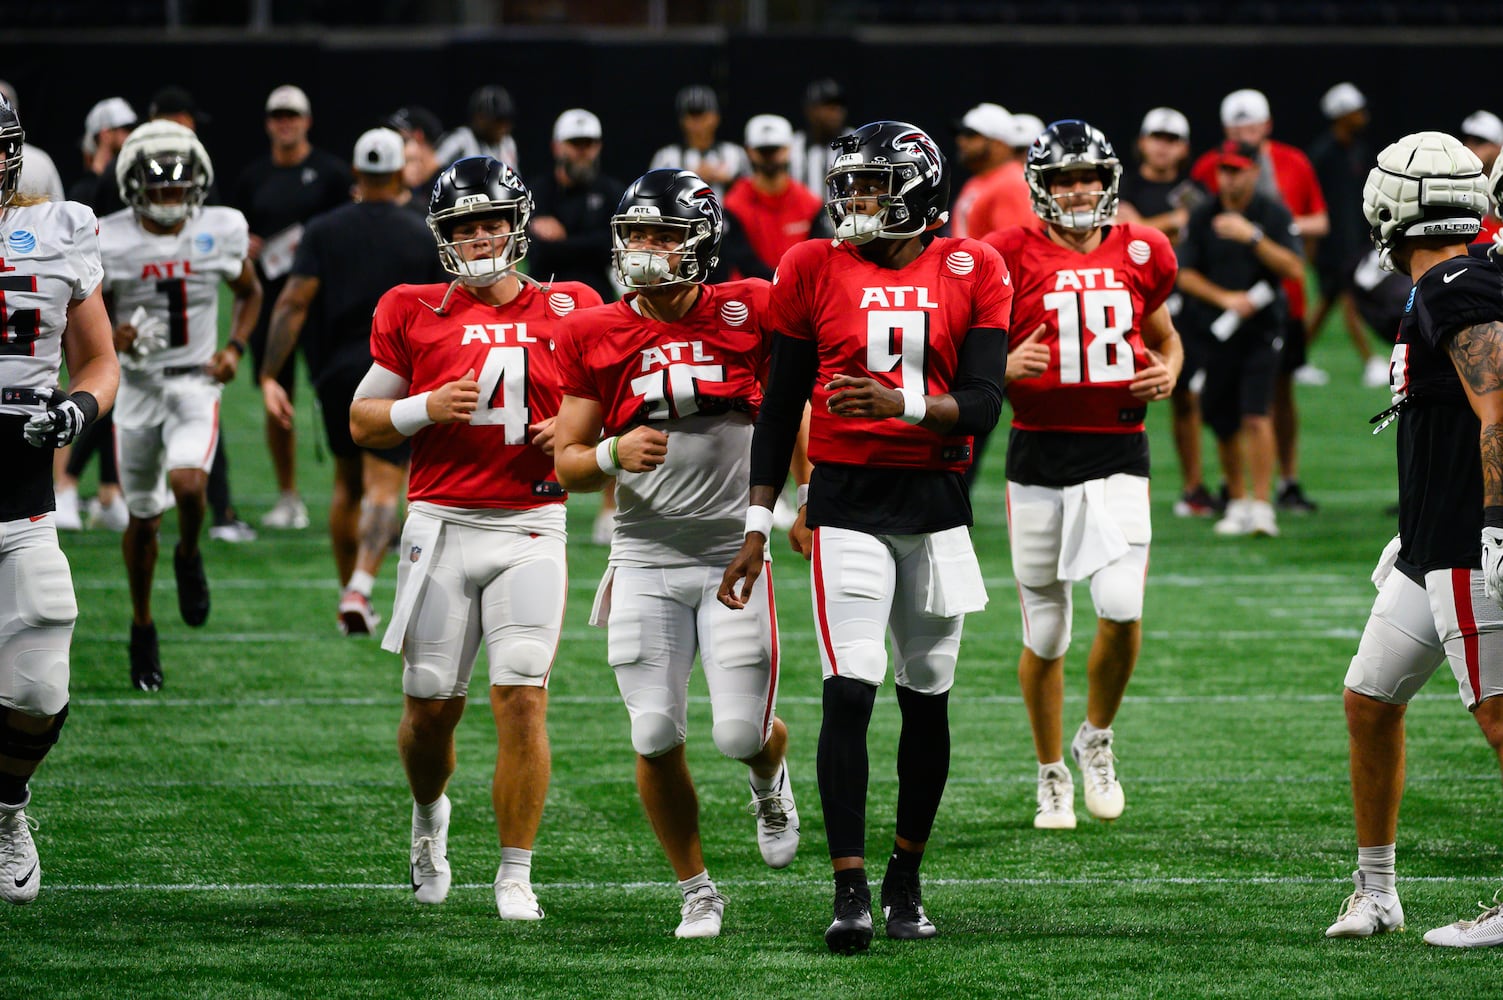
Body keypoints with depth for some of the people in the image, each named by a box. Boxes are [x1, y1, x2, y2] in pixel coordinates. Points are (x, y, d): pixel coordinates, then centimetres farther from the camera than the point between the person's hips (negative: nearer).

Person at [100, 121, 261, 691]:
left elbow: (249, 294, 14)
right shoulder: (109, 243, -9)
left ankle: (189, 557, 8)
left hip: (195, 383, -1)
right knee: (143, 517, 9)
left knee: (188, 484, -26)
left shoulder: (220, 232, -5)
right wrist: (112, 338, -20)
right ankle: (142, 626, 31)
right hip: (136, 385, 1)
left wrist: (234, 349, -2)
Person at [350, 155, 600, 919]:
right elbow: (362, 421, 8)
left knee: (522, 701, -10)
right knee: (432, 705, 5)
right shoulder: (414, 314, 4)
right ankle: (429, 814, 37)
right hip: (442, 526, 0)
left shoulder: (569, 312, 6)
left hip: (531, 530, 0)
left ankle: (515, 875, -2)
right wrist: (426, 408, -10)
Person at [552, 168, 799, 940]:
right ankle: (695, 889, 15)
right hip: (645, 557, 2)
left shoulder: (746, 313, -4)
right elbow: (567, 465, 4)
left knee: (741, 733, -8)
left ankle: (769, 780, 31)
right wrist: (613, 454, -17)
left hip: (734, 552, -1)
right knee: (657, 738, -4)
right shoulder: (594, 337, 1)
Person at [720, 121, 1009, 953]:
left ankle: (905, 881, 22)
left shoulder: (969, 273, 1)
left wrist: (900, 402, -25)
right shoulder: (814, 270, 1)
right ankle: (849, 891, -12)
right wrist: (757, 526, 2)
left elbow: (981, 406, -6)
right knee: (850, 692, -13)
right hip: (845, 502, -1)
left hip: (936, 507, 2)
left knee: (926, 699, 8)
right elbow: (779, 408, 5)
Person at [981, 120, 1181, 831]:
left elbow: (1164, 337, 22)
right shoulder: (1012, 259, -3)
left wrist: (1169, 372, 1)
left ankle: (1097, 737, 9)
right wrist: (1007, 368, -17)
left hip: (1118, 452, 1)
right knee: (1045, 633, 5)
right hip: (1039, 453, -1)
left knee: (1122, 606, -17)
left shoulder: (1139, 255, 5)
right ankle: (1052, 775, 23)